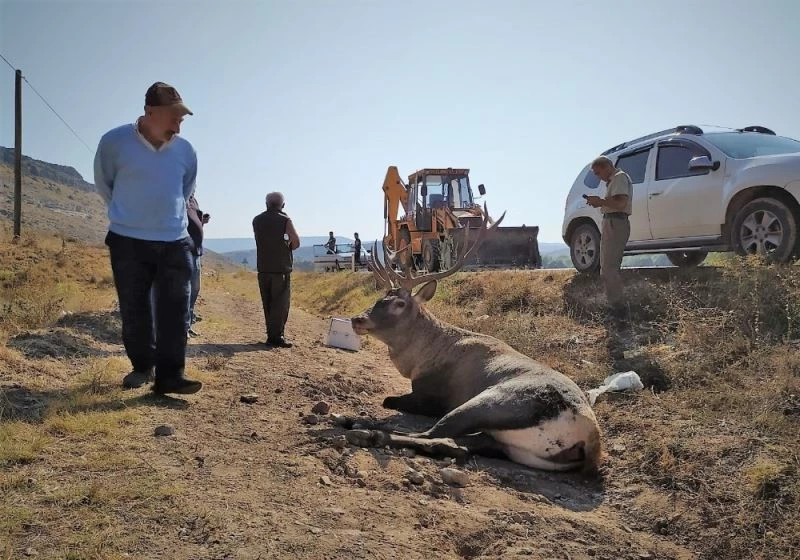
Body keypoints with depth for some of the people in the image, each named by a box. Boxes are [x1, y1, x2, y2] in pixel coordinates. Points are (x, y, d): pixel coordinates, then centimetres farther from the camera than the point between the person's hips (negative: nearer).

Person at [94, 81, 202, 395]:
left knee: (175, 311, -4)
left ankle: (170, 375, 0)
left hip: (175, 243, 2)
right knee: (134, 311, 7)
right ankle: (142, 366, 24)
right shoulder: (114, 142, -7)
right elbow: (103, 185, 10)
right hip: (127, 242, -1)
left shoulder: (186, 152, 0)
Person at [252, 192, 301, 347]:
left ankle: (272, 334, 16)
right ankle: (276, 336, -5)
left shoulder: (257, 220, 7)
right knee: (281, 304, -1)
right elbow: (296, 243, -7)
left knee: (268, 304, 12)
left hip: (263, 268, 5)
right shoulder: (285, 220, -8)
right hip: (281, 268, -5)